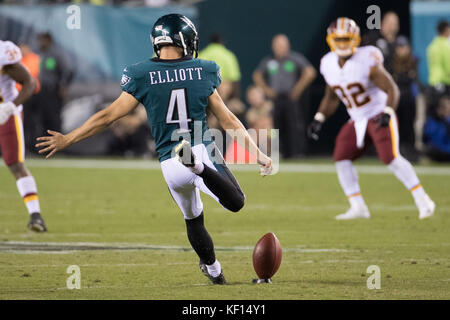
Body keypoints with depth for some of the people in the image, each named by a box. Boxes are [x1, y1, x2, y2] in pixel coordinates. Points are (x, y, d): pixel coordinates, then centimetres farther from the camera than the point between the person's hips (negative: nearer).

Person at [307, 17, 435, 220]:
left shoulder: (367, 62, -19)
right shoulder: (329, 65, 2)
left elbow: (391, 89, -18)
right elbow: (331, 97, 18)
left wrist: (387, 113, -34)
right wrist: (319, 119, 7)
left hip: (379, 116, -7)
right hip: (357, 121, 7)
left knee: (390, 157, -22)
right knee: (341, 158, -4)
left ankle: (422, 200, -16)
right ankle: (358, 208, 1)